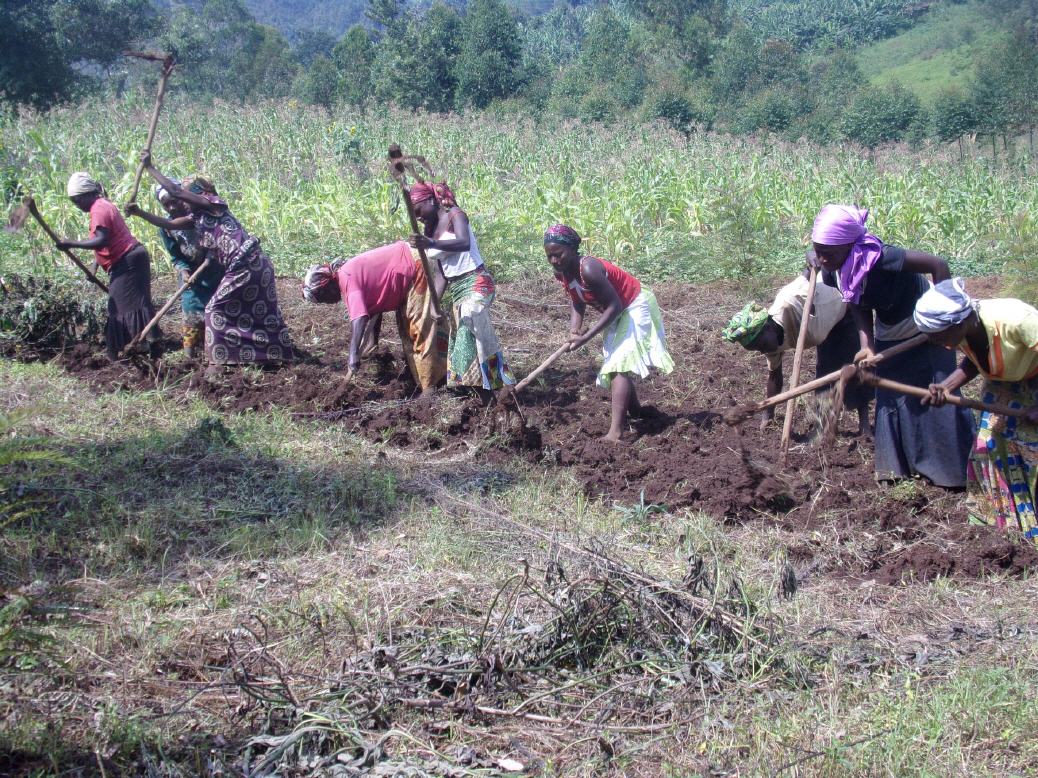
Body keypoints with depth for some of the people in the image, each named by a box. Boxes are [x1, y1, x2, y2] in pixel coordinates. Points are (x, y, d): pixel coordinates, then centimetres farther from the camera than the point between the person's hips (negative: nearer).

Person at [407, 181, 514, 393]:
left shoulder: (455, 215, -8)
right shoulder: (429, 230, 12)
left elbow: (464, 243, -30)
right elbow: (441, 272, 9)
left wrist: (431, 244, -45)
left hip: (474, 283, -8)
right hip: (453, 289, 9)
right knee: (459, 344, 6)